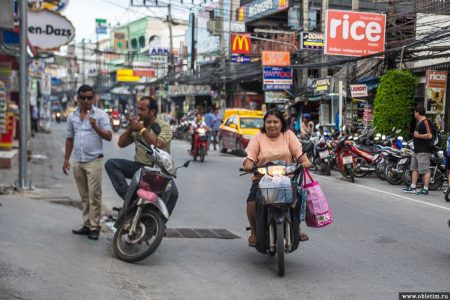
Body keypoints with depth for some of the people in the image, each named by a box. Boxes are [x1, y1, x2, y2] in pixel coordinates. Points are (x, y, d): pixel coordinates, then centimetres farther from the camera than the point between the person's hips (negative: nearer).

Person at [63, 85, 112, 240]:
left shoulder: (101, 115, -3)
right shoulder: (72, 116, 12)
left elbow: (108, 136, -9)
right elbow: (70, 138, 18)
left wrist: (95, 127, -25)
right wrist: (66, 159, 16)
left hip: (93, 161, -5)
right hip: (77, 162, 5)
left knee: (94, 196, -6)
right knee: (84, 197, 11)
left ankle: (94, 227, -2)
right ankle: (87, 225, 17)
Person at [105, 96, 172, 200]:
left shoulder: (164, 126, -5)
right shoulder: (138, 125, 13)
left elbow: (158, 144, -25)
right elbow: (121, 144, 11)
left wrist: (142, 129, -16)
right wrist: (130, 128, -4)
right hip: (139, 166, 6)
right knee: (111, 164, -16)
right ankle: (127, 194, -25)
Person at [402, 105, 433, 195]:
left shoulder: (425, 122, -15)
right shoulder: (419, 123, 17)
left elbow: (429, 135, -24)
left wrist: (418, 136, -17)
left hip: (424, 151, -11)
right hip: (417, 150, 11)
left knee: (425, 170, -7)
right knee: (414, 169, 12)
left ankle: (425, 189, -5)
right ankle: (412, 187, 16)